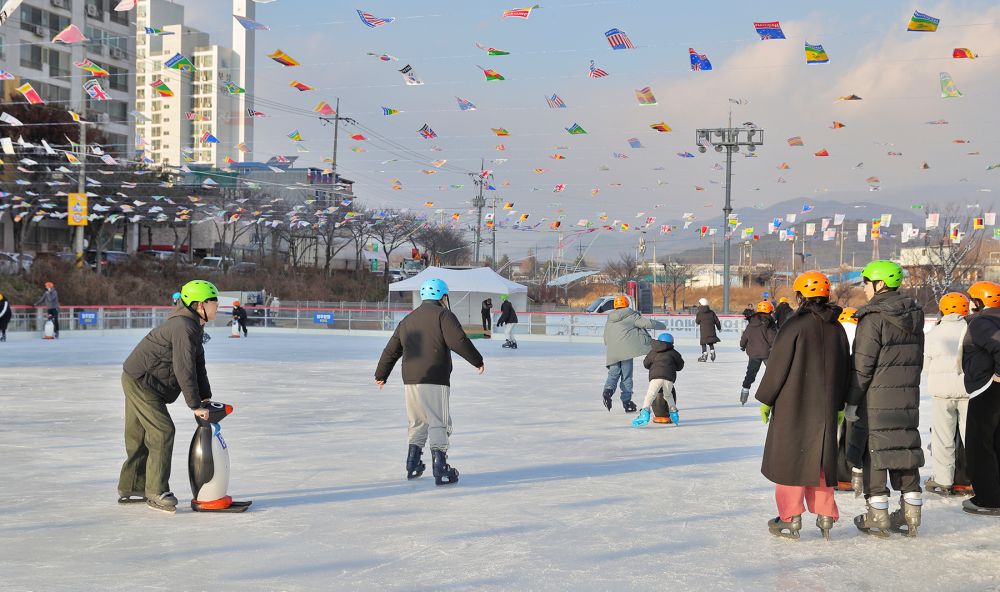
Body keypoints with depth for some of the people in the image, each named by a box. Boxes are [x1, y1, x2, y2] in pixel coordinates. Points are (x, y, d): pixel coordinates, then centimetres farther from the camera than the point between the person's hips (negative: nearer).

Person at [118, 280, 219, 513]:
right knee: (162, 432, -11)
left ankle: (130, 489, 28)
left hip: (139, 381, 11)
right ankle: (156, 493, -7)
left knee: (139, 436, 17)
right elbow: (184, 369, -27)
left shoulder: (194, 326, 11)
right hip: (140, 382, -11)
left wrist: (206, 398, 6)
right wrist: (195, 406, -24)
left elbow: (198, 365, 12)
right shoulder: (183, 327, -24)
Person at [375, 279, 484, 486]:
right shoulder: (443, 315, -2)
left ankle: (412, 465, 23)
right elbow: (458, 341, -15)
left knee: (417, 422, 19)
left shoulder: (407, 320, 18)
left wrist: (381, 375, 34)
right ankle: (440, 470, -9)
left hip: (410, 380, 7)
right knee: (439, 423, -4)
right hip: (434, 380, -6)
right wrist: (477, 361, -5)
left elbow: (391, 350, 23)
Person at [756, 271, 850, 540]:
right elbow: (844, 369, 15)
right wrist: (839, 406, 24)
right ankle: (825, 517, 16)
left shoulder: (795, 324, -12)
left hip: (793, 406, -6)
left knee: (790, 458, 2)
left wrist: (766, 399, -1)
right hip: (826, 408, 6)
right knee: (819, 461, 14)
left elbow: (777, 366, -11)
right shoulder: (836, 328, 8)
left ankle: (791, 520, 4)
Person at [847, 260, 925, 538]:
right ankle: (910, 514, 17)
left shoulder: (873, 318, -15)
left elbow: (863, 366, -15)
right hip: (909, 397, 7)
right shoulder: (914, 316, 8)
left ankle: (877, 517, 6)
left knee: (874, 452, 2)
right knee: (906, 449, 12)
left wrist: (852, 401, -7)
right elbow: (917, 359, 14)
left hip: (876, 399, -7)